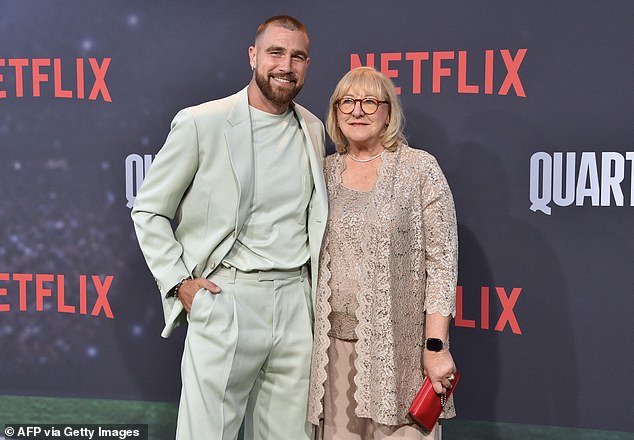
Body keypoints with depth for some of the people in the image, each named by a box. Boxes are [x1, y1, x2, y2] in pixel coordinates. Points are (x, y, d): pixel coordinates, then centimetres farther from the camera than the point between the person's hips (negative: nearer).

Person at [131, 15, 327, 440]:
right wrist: (179, 282, -7)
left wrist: (317, 294, 14)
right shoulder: (200, 123, -5)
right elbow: (148, 210, 2)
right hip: (226, 298, -4)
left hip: (295, 303, 5)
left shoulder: (313, 129, 11)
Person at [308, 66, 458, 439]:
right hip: (334, 342, 4)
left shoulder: (420, 168, -2)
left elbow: (442, 260, -6)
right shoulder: (325, 172, 9)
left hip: (400, 343, -3)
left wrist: (436, 346, -11)